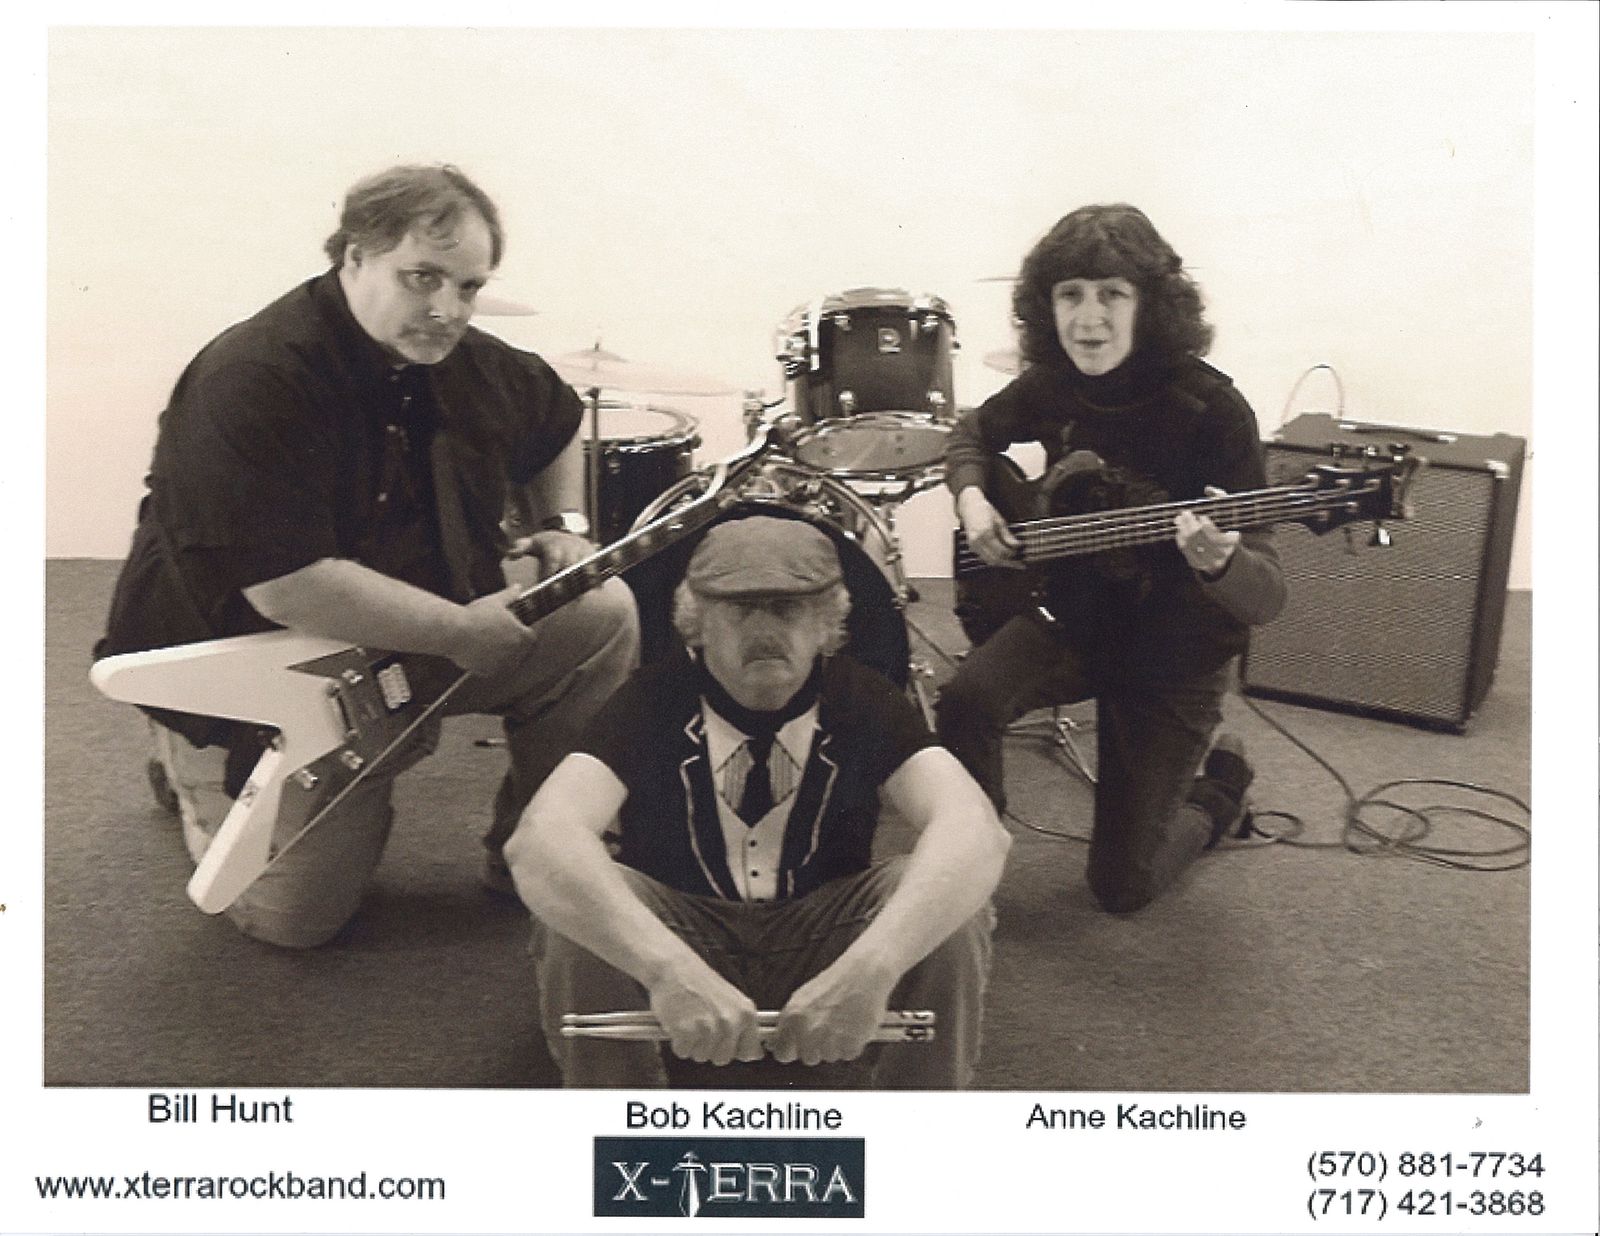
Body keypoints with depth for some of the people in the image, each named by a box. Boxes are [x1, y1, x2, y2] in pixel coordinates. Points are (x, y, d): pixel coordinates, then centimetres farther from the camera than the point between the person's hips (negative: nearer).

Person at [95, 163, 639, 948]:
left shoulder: (472, 366, -3)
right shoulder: (250, 383, -28)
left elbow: (556, 420, 21)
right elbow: (287, 587, -36)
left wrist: (561, 523, 3)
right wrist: (462, 631, -29)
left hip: (420, 643, 6)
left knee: (604, 614, -11)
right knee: (295, 917, -6)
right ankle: (197, 776, 25)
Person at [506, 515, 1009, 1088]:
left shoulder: (861, 698, -11)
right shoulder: (654, 700, -14)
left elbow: (976, 831, -28)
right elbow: (540, 839, -32)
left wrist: (871, 966, -45)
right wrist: (669, 968, -48)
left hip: (822, 947, 1)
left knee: (950, 900, -27)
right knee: (577, 906, -31)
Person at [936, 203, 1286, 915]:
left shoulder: (1211, 411, -24)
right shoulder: (1052, 384, -10)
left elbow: (1266, 598, -26)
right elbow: (975, 434, 14)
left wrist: (1219, 564, -49)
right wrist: (972, 499, -7)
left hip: (1175, 656, -3)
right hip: (1072, 615, 4)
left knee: (1122, 885, 3)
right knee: (967, 702, -28)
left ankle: (1217, 790, 34)